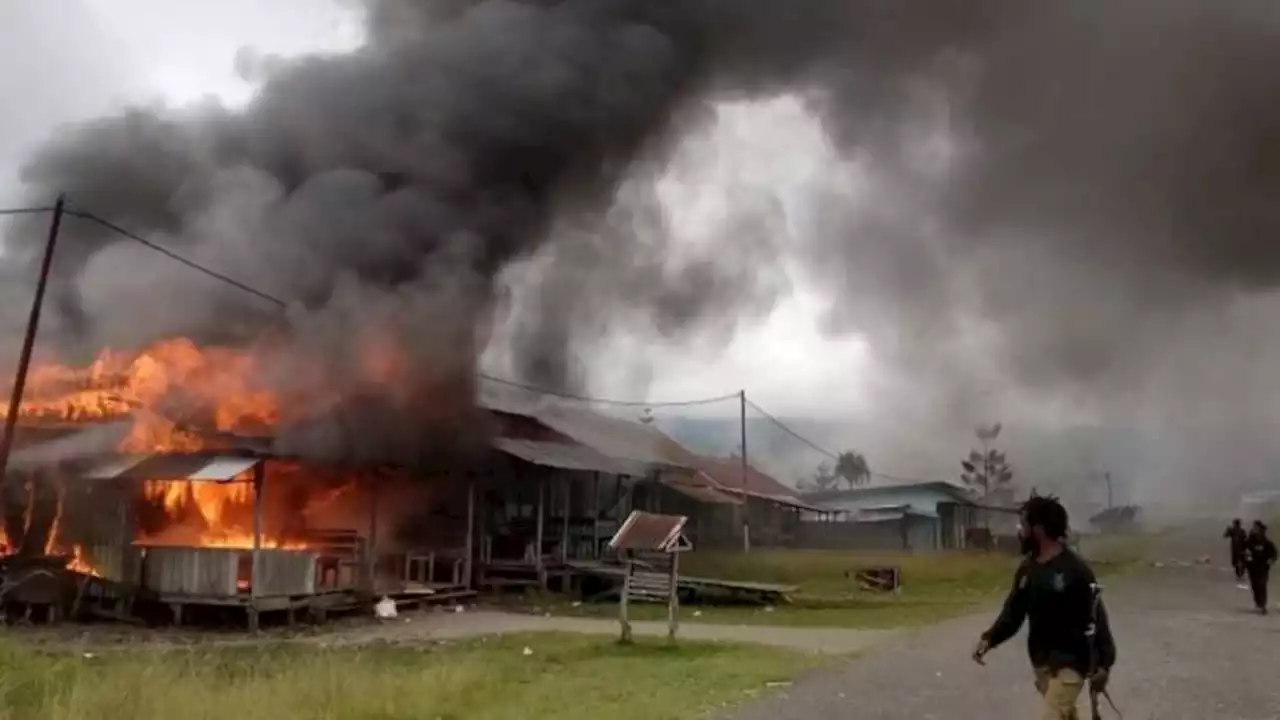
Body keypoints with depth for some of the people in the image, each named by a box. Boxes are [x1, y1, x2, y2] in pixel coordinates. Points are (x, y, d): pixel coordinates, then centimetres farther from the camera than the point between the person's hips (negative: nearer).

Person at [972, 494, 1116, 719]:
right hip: (1041, 660, 7)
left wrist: (1104, 664, -13)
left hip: (1071, 661, -7)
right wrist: (990, 638, -9)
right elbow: (1014, 611, 5)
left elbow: (1096, 617, -13)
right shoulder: (1027, 568, 4)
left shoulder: (1075, 569, -16)